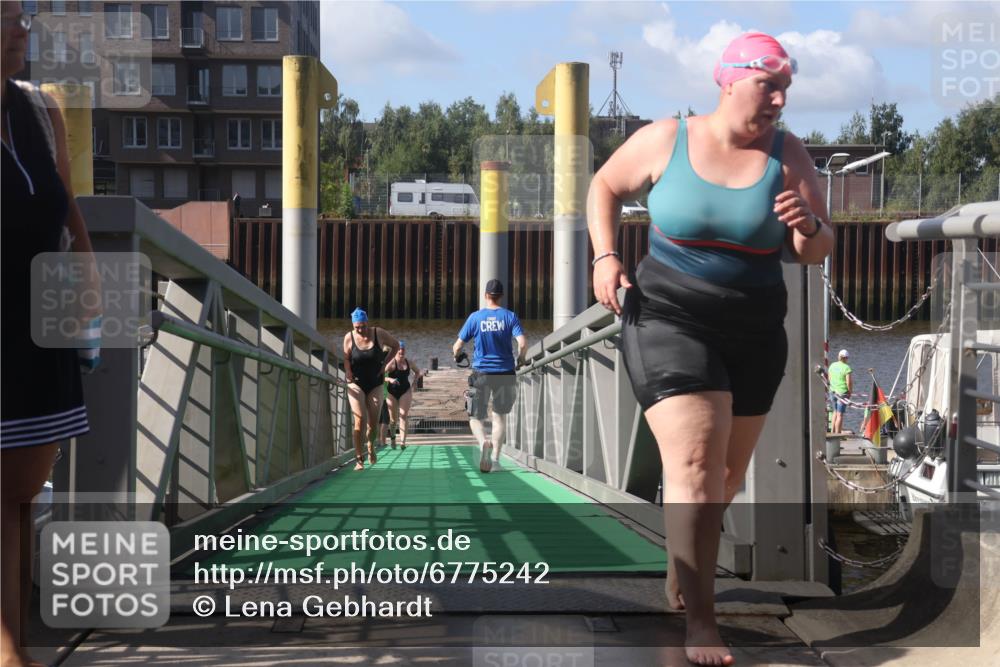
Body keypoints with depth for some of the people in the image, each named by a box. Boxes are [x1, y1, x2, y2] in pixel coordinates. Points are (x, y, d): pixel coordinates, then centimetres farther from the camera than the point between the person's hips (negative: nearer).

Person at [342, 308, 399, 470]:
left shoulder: (379, 333, -7)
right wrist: (349, 375, -15)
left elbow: (395, 346, 7)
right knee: (360, 419, -16)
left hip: (375, 384, 1)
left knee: (373, 422, 3)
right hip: (356, 383, -1)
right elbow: (346, 359, -1)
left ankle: (371, 446, 36)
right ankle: (359, 458, -14)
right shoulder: (349, 337, -7)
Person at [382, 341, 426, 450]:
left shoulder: (409, 363, 3)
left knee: (403, 416, -10)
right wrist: (389, 379, -37)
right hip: (392, 392, -2)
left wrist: (413, 385, 10)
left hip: (405, 392, 2)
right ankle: (393, 437, 34)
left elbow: (417, 372, 22)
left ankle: (403, 442, -17)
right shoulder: (391, 363, -11)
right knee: (393, 418, 7)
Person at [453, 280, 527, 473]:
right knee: (499, 415, 16)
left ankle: (484, 442, -24)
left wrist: (458, 355, 25)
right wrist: (520, 359, 9)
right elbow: (522, 344, -12)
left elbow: (457, 346, 1)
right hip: (505, 373, 1)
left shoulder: (475, 317, -1)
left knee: (475, 417, 8)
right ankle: (496, 458, 9)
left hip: (481, 373, -1)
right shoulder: (510, 317, -1)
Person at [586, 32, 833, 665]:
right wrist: (605, 256, -6)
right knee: (696, 465, -18)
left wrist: (808, 227, -24)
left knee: (727, 475, 18)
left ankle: (682, 572, 44)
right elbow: (605, 187, 8)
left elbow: (819, 252, -1)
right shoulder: (664, 139, -8)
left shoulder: (788, 155, -4)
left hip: (755, 335, 4)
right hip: (670, 323, -4)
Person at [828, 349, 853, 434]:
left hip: (833, 391, 6)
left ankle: (832, 432, 25)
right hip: (842, 393, -6)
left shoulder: (832, 365, 5)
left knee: (835, 412, 22)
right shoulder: (846, 368, -14)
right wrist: (850, 392, -3)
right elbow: (849, 382, -18)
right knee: (840, 414, -1)